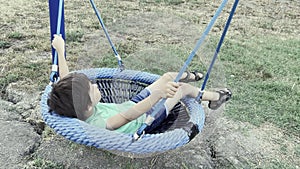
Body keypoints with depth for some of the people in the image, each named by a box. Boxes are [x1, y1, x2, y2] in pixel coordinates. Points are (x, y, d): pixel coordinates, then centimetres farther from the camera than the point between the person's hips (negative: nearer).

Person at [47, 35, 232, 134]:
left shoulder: (76, 107, -25)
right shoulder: (100, 124, -45)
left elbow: (65, 79, -11)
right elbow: (130, 116, -60)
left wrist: (60, 50, -4)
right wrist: (158, 94, -73)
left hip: (132, 104, 7)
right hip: (144, 119, -7)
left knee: (168, 76, 16)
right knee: (184, 88, 4)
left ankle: (188, 76, 53)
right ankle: (214, 97, 35)